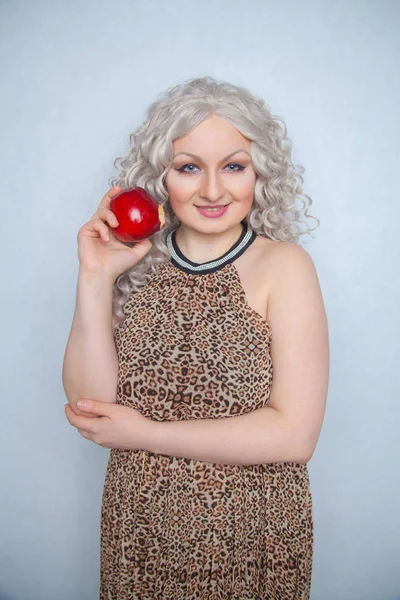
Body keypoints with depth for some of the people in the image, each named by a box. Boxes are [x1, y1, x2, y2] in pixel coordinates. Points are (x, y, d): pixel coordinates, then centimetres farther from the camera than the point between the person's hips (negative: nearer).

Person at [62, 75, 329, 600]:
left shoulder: (284, 266, -12)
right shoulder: (136, 263, -3)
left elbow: (295, 435, -18)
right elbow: (89, 402, -9)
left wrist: (146, 434, -15)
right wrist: (95, 279, -17)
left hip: (249, 538, -2)